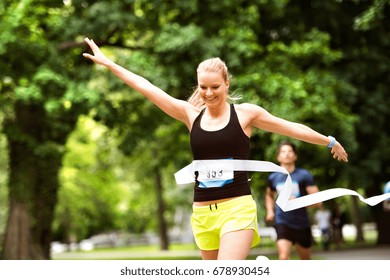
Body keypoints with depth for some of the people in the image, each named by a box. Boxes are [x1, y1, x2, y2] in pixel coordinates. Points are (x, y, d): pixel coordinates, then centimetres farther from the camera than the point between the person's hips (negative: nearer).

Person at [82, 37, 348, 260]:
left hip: (237, 208, -4)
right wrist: (108, 63, 9)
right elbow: (146, 87, 7)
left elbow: (292, 127, 9)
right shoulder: (190, 114, 6)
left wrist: (330, 141, 16)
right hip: (203, 211, 4)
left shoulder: (245, 112, 0)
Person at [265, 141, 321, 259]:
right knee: (283, 257, -20)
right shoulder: (273, 178, 4)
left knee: (305, 258, 17)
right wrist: (270, 211, 11)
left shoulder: (304, 175, -6)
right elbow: (269, 195, 27)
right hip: (282, 223, 0)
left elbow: (317, 200, -10)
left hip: (302, 224, 0)